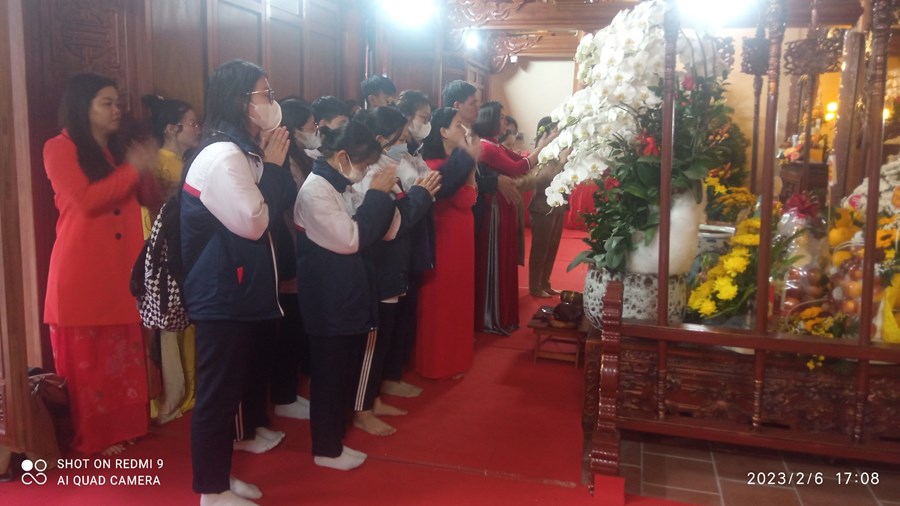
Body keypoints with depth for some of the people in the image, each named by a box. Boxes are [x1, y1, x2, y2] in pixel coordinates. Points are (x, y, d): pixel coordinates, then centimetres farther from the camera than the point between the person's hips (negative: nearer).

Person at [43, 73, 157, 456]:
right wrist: (132, 169, -13)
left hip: (120, 268, 6)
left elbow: (141, 198, 16)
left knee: (120, 352, 9)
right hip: (83, 271, -6)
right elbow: (86, 200, -17)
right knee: (86, 357, 3)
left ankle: (120, 426, 22)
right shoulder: (59, 148, -4)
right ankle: (90, 438, 13)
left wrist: (144, 171, -2)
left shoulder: (116, 149, 17)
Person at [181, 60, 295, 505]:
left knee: (233, 383, 18)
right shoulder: (223, 155, -19)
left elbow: (277, 208, 13)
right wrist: (273, 166, -14)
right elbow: (253, 222, -22)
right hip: (222, 295, -11)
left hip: (238, 290, 11)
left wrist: (273, 165, 1)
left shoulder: (241, 152, 13)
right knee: (216, 392, 0)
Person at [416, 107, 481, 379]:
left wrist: (470, 163, -4)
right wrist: (469, 162, -21)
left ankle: (455, 354, 32)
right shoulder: (434, 164, -19)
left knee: (458, 295, 17)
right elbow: (463, 201, -25)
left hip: (460, 236, 9)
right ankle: (441, 361, 16)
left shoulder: (456, 160, 10)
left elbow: (470, 199, 3)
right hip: (445, 237, -9)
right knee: (442, 298, 2)